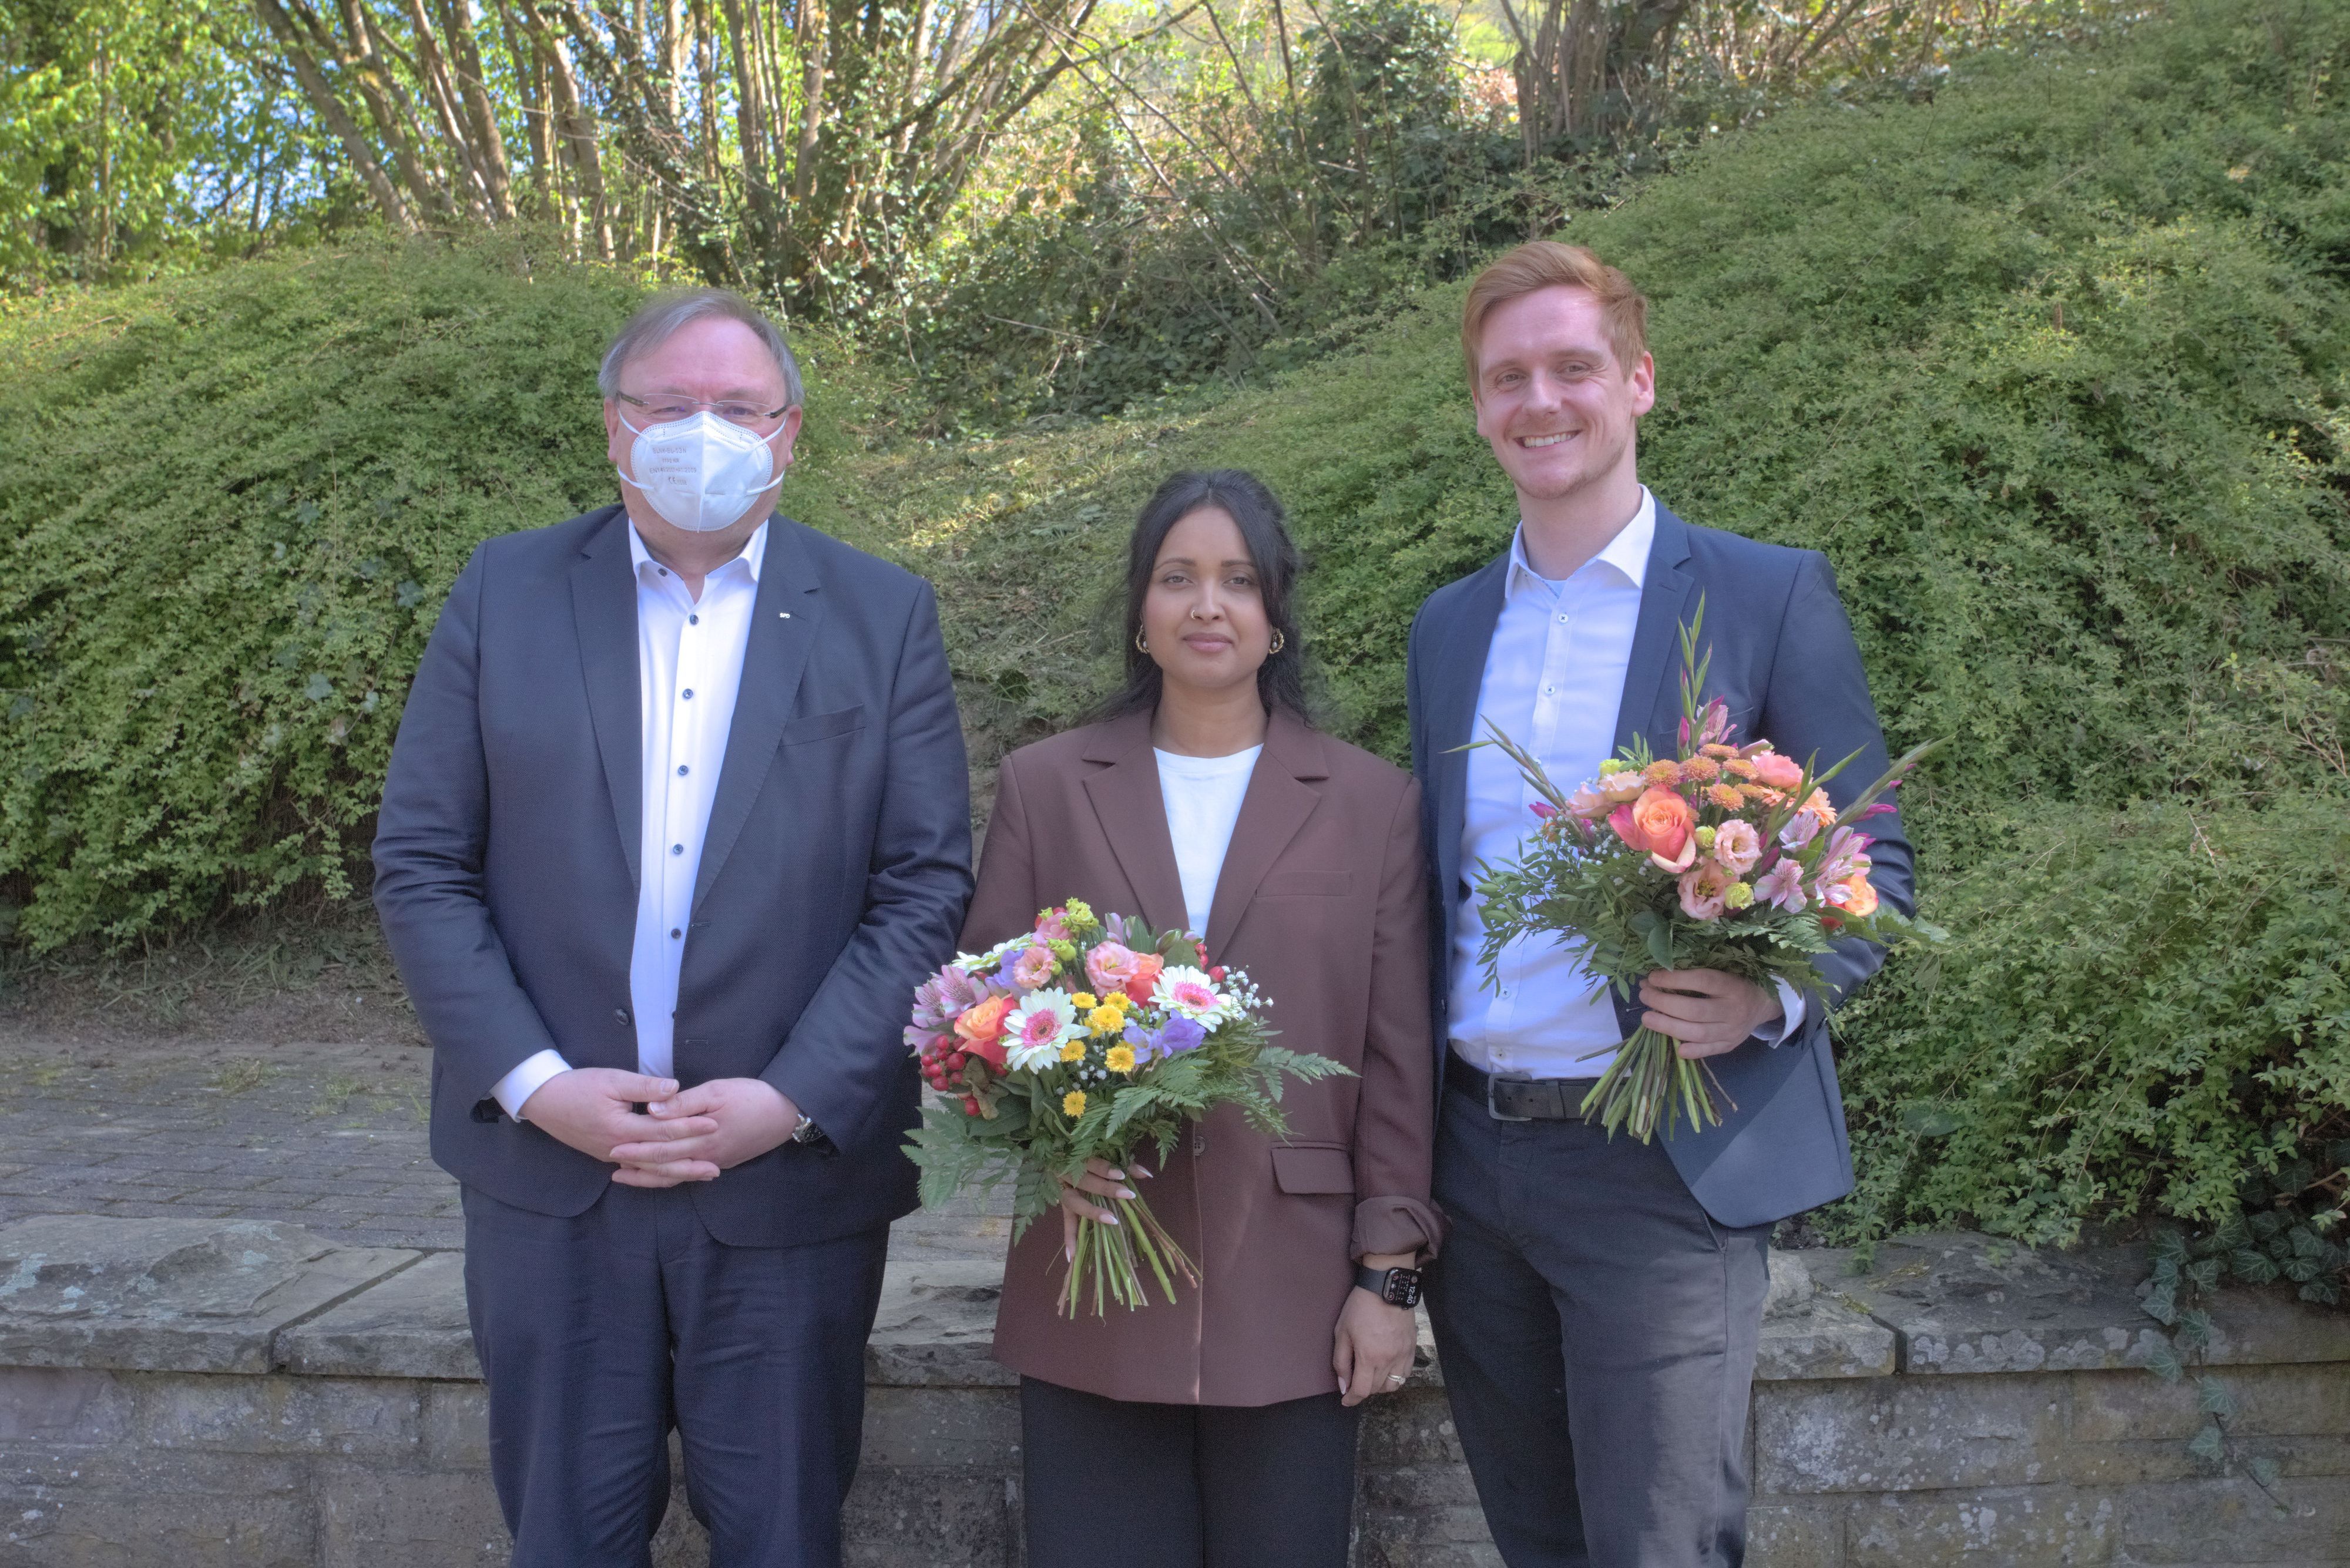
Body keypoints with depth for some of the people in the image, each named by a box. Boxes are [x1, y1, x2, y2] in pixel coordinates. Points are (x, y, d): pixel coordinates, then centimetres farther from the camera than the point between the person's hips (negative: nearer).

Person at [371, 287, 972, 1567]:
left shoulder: (882, 617, 2)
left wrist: (795, 1100, -12)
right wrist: (533, 1081, -10)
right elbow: (419, 864, 1)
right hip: (548, 1166, 1)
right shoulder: (504, 592, 4)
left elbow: (927, 885, -3)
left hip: (793, 1172, -1)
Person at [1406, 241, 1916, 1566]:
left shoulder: (1773, 594, -3)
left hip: (1667, 1165, -5)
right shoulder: (1449, 626, 12)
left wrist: (1771, 995, -22)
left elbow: (1873, 866, -2)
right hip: (1473, 1153, 5)